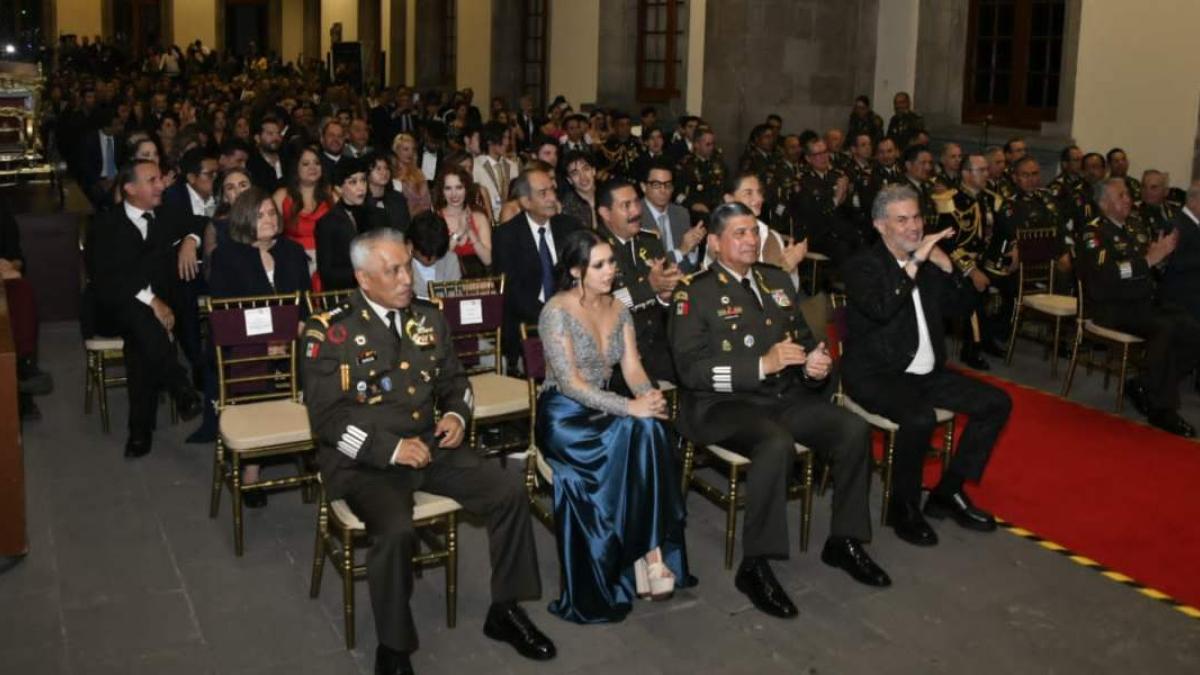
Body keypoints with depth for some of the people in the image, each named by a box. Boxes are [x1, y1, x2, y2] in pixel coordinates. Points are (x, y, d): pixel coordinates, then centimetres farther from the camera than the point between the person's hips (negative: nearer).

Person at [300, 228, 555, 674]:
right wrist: (391, 449, -20)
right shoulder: (329, 332, -10)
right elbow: (326, 419, -12)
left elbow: (454, 379, 19)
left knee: (510, 494, -11)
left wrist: (456, 414, -3)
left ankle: (505, 611, 8)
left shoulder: (429, 319, 8)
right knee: (396, 531, -33)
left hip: (430, 445, 6)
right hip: (365, 461, -5)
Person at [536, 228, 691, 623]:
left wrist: (650, 395, -20)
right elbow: (570, 382, -20)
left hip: (602, 412, 6)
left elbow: (632, 368, 4)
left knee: (649, 430, -27)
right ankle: (649, 555, -20)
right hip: (563, 417, -6)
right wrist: (630, 407, -28)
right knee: (640, 432, -30)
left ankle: (649, 552, -25)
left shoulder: (618, 309, 9)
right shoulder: (557, 312, -13)